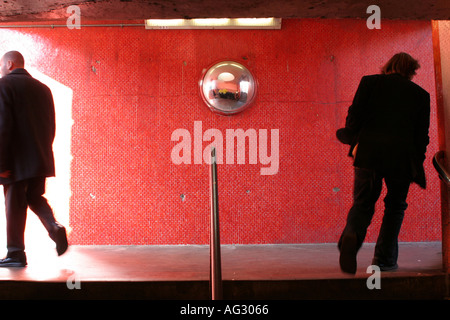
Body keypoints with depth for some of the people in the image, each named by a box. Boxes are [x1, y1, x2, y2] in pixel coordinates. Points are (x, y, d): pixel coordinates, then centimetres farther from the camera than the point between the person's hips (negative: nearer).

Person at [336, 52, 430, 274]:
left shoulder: (369, 82, 10)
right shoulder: (421, 94, 13)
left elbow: (354, 114, 0)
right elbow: (421, 135, 11)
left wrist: (354, 143, 9)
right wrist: (417, 164, 18)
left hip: (368, 153, 0)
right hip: (402, 158, 1)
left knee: (362, 204, 8)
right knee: (395, 207, 16)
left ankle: (352, 234, -24)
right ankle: (384, 259, 14)